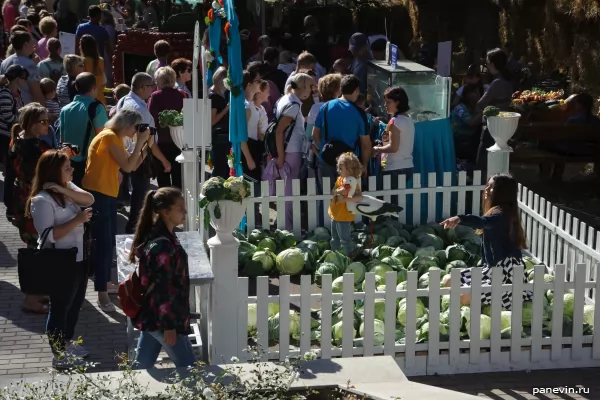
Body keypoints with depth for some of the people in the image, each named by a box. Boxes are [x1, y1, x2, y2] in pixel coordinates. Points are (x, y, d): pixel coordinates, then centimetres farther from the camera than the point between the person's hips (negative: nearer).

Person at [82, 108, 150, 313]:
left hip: (108, 194, 10)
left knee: (109, 241, 17)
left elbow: (133, 165, 13)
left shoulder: (116, 139, 15)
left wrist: (145, 144, 2)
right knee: (102, 243, -11)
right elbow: (127, 167, -19)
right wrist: (140, 142, -13)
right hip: (97, 195, -10)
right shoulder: (109, 137, -15)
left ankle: (106, 282, 31)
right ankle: (102, 295, -9)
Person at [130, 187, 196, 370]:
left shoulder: (161, 237, 7)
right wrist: (169, 325, -19)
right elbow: (162, 289, -23)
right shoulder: (162, 246, -24)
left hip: (151, 316, 9)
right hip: (162, 319, -9)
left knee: (142, 367, 15)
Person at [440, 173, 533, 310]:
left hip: (506, 271, -10)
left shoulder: (502, 213, -18)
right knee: (448, 281, 10)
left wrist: (459, 218, -57)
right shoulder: (496, 212, 14)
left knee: (464, 298, -24)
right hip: (494, 268, 10)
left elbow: (482, 222, -39)